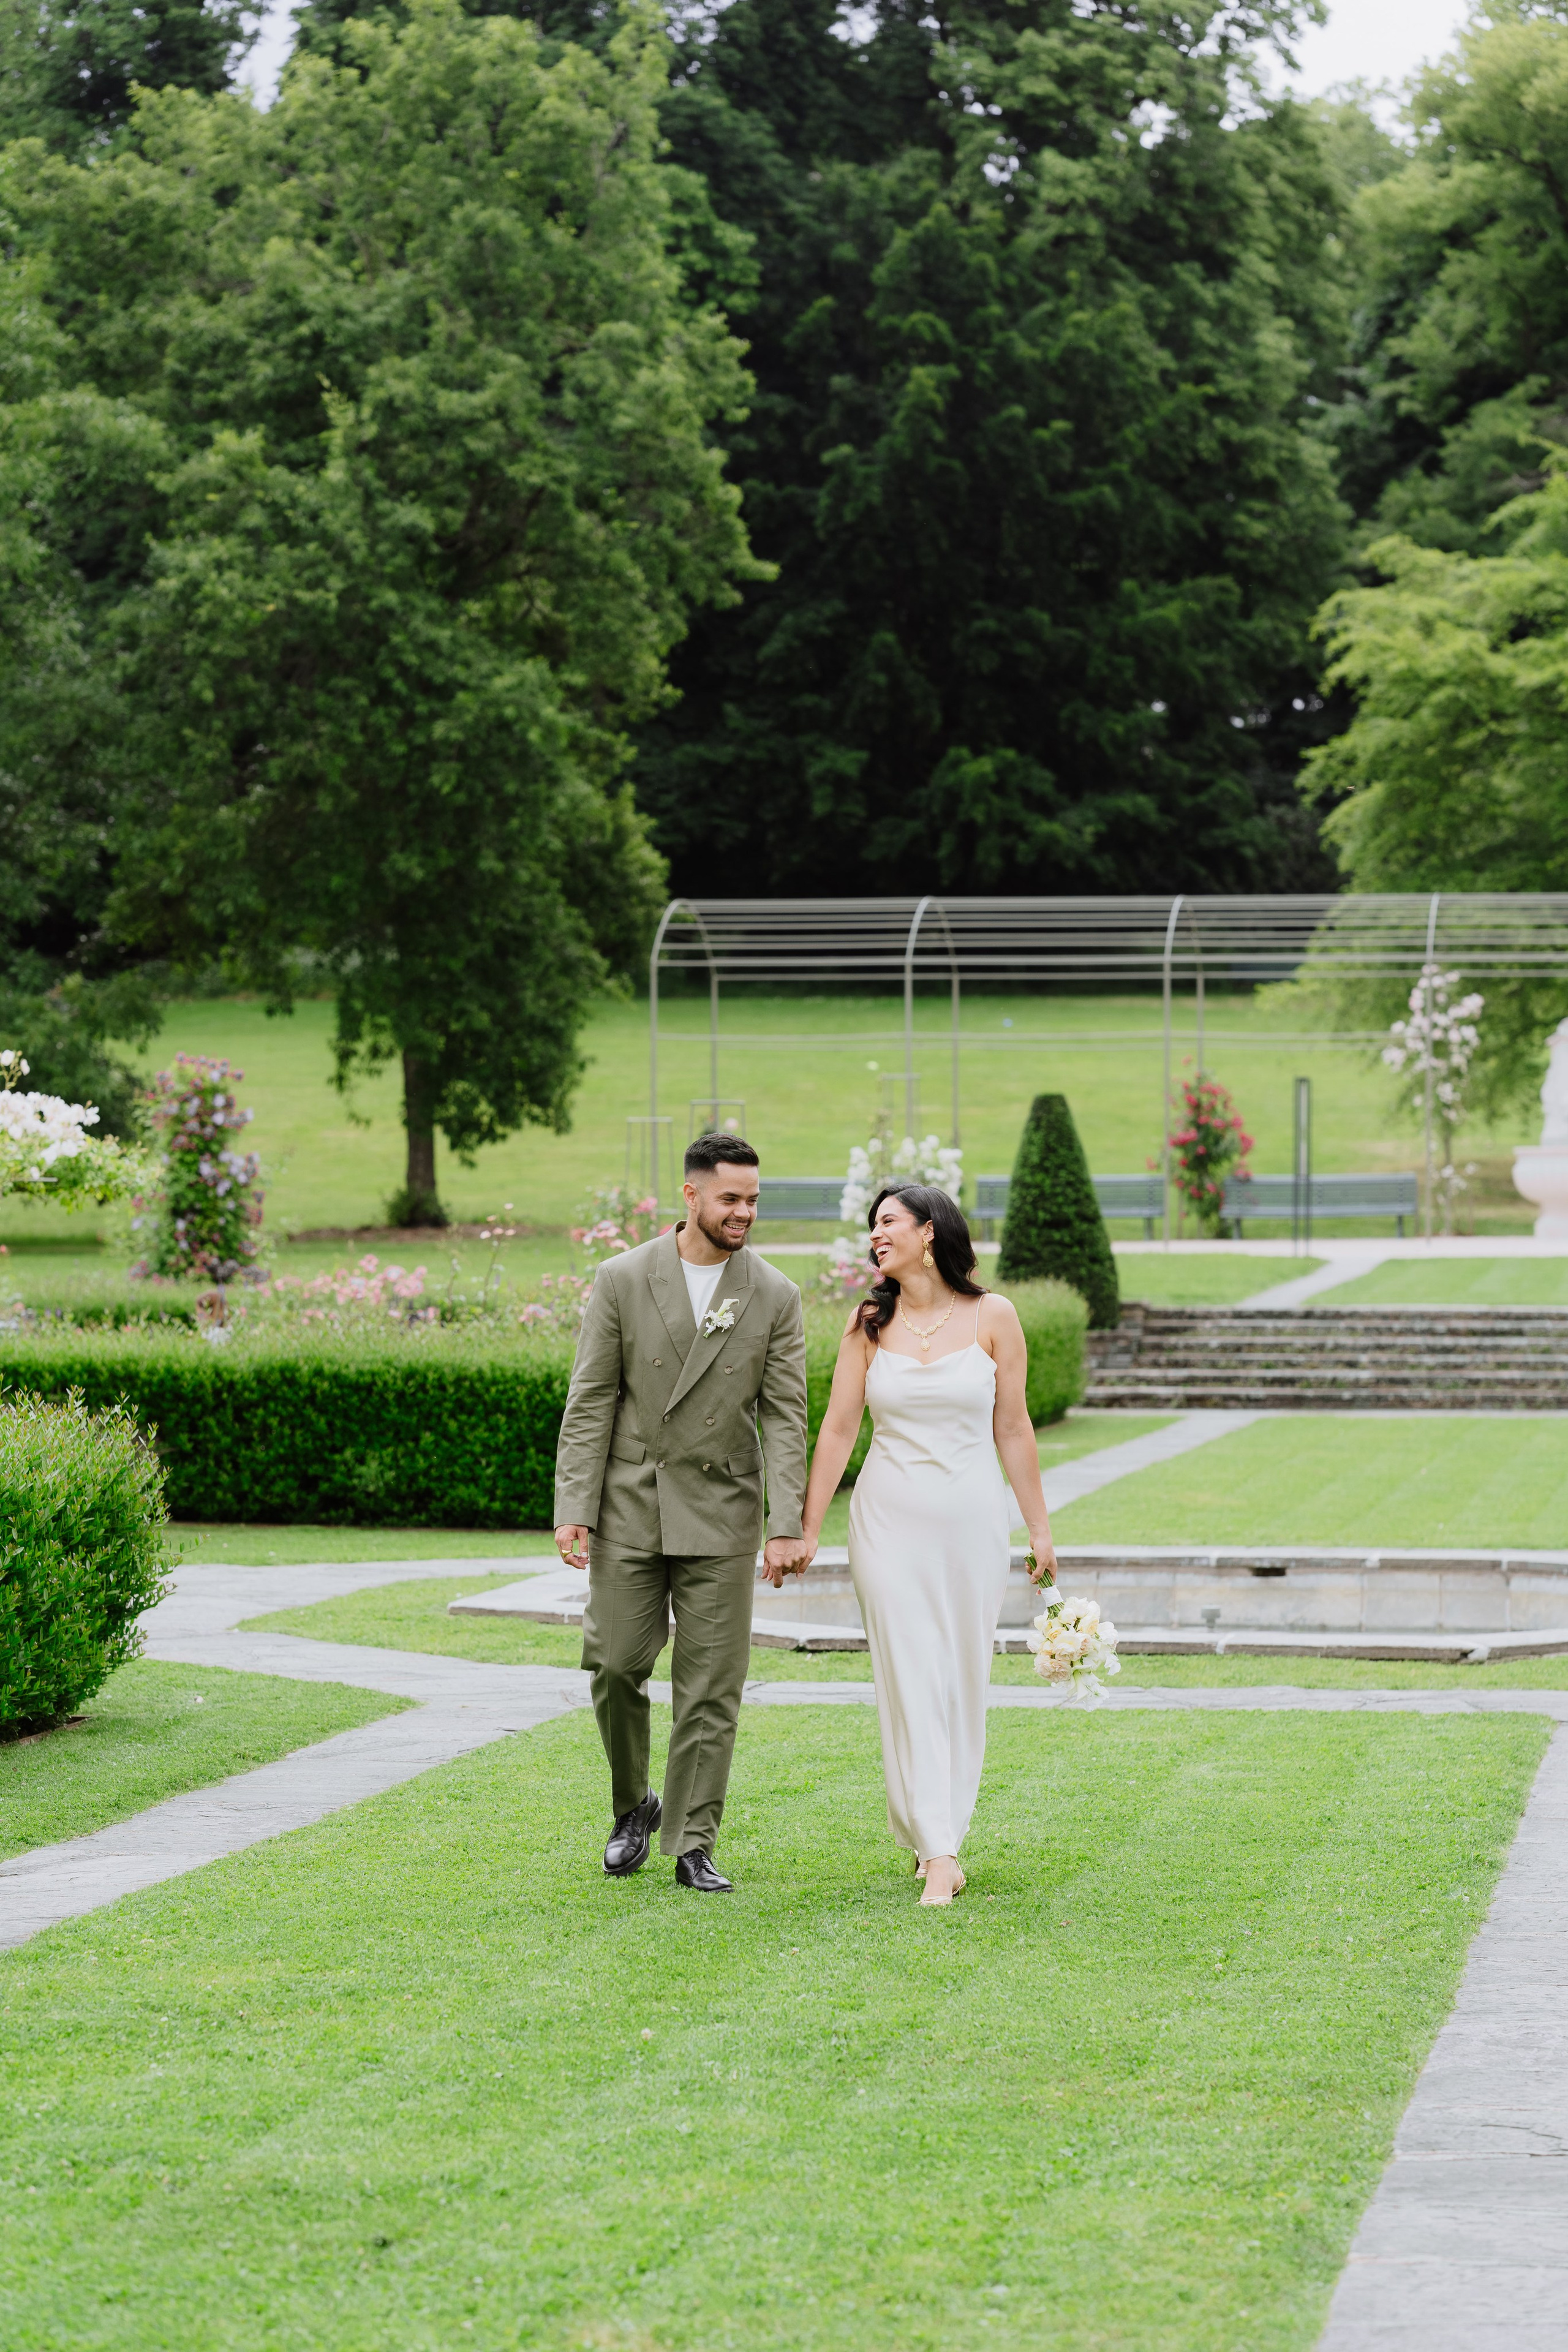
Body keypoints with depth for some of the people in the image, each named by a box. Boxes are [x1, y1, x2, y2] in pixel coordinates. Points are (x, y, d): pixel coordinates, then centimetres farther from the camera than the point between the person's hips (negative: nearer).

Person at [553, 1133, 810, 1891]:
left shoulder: (775, 1297, 0)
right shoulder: (622, 1280, -2)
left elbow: (784, 1420, -1)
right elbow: (590, 1402, -2)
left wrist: (786, 1527, -9)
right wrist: (572, 1509, -8)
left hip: (720, 1515, 0)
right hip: (630, 1508, 0)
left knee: (711, 1686, 0)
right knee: (615, 1664, 0)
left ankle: (692, 1843, 8)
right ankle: (635, 1806, 25)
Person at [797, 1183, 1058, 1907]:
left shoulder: (992, 1317, -1)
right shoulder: (870, 1324, 2)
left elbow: (1012, 1428, 4)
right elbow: (837, 1430, 4)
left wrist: (1039, 1528, 5)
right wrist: (807, 1530, 2)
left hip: (972, 1519, 0)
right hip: (891, 1519, 0)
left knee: (963, 1681, 4)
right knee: (911, 1679, -6)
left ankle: (937, 1831, 18)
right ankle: (938, 1852, -5)